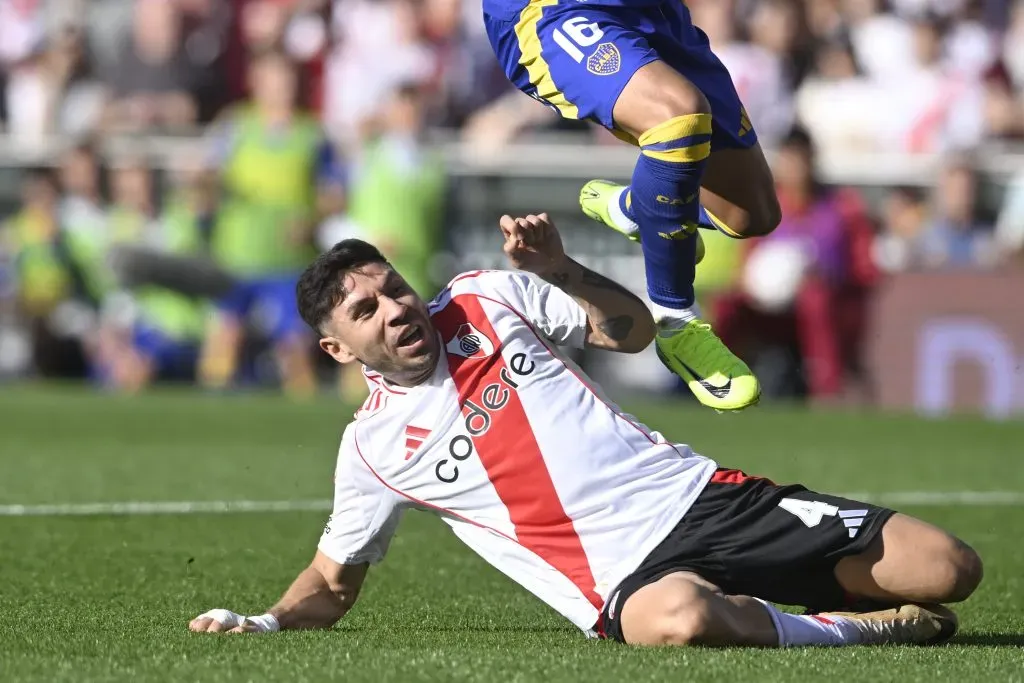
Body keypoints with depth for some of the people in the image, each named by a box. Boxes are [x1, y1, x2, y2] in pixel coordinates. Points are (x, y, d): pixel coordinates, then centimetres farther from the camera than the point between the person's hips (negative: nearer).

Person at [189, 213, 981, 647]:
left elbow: (634, 329, 18)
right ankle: (859, 632, -21)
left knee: (948, 569, -11)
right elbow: (334, 580, 16)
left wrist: (557, 268, -1)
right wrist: (266, 621, -4)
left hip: (700, 492, 3)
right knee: (680, 620, -46)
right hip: (632, 576, -3)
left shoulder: (486, 298, 9)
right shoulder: (373, 447, 4)